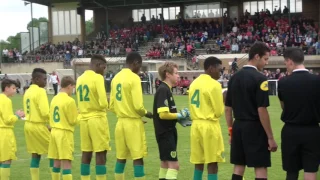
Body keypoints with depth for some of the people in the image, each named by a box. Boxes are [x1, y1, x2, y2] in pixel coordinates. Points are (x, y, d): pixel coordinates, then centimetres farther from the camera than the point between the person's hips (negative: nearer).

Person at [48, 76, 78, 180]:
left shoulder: (54, 99, 9)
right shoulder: (70, 101, -13)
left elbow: (52, 116, 13)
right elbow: (73, 121, -9)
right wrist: (78, 115, 11)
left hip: (54, 131, 7)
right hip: (65, 133, -7)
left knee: (57, 162, 13)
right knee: (66, 163, -8)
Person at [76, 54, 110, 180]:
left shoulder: (80, 79, 11)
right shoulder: (98, 77, -11)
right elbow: (103, 103, -16)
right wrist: (105, 106, 4)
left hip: (84, 119, 7)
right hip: (97, 119, -7)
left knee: (86, 154, 10)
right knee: (101, 154, -2)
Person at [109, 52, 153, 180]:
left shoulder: (116, 78, 10)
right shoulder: (134, 78, -12)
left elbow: (112, 105, 12)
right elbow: (138, 105, -18)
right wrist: (146, 113, 0)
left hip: (120, 122, 7)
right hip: (133, 123, -7)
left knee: (121, 157, 11)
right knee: (138, 158, -2)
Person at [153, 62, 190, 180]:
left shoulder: (166, 89, 13)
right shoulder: (163, 90, -17)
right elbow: (163, 114, -25)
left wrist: (179, 118, 5)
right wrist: (179, 115, -14)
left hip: (168, 132, 10)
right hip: (165, 133, -10)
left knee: (166, 163, 16)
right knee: (174, 164, -11)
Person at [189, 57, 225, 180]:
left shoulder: (194, 83, 11)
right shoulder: (214, 84, -11)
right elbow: (219, 111, -8)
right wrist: (224, 102, 9)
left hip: (196, 125, 7)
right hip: (210, 126, -7)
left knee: (198, 163, 11)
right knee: (212, 163, -1)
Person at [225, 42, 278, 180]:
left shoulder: (234, 77, 8)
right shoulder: (259, 78, -13)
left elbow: (228, 108, 10)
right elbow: (261, 110, -17)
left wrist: (231, 130, 18)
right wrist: (270, 137, -12)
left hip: (238, 127, 7)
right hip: (254, 128, -7)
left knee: (238, 167, 12)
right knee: (260, 168, 0)